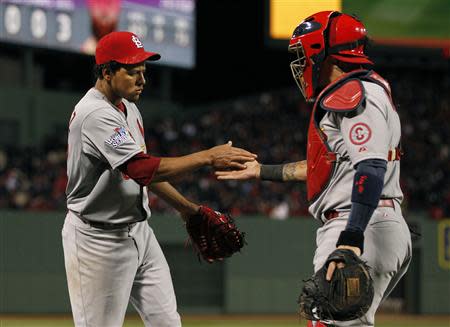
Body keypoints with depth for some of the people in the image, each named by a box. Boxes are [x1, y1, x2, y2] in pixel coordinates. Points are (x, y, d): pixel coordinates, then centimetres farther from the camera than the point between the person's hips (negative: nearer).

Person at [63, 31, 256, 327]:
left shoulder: (127, 107, 10)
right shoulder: (96, 115, -23)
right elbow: (144, 170, -32)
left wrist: (186, 207, 17)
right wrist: (208, 157, -31)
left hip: (139, 232, 10)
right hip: (99, 238, -10)